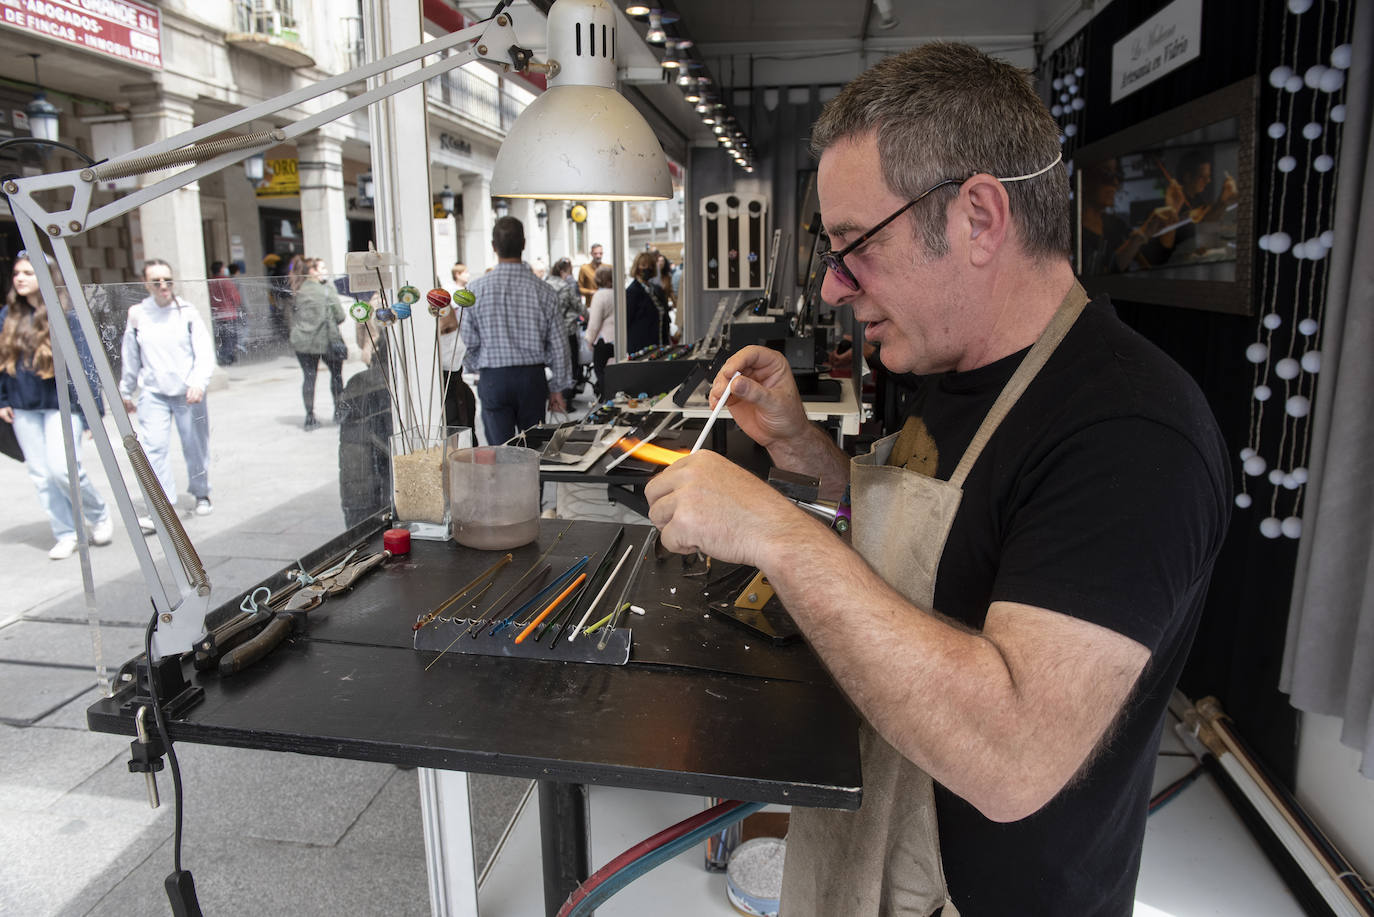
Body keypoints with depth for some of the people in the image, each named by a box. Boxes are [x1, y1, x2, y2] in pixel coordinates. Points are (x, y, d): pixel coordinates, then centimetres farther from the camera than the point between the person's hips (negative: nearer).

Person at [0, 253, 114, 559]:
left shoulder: (65, 315, -7)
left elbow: (84, 363, -7)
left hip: (61, 404, -5)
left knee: (63, 468, -14)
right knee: (40, 474, 6)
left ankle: (99, 516, 11)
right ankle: (65, 534, 16)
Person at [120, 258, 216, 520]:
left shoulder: (187, 312, -4)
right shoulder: (137, 315, 2)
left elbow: (205, 352, -7)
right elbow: (130, 359, 12)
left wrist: (198, 383, -23)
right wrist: (126, 393, 20)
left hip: (189, 393, -1)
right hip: (153, 393, 1)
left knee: (196, 448, 8)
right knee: (154, 448, -10)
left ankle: (201, 493, 30)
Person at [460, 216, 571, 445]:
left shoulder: (477, 289, -6)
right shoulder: (542, 290, -3)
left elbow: (469, 342, -1)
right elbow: (558, 344, 0)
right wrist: (557, 388, 10)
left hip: (493, 380, -1)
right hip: (533, 378, 1)